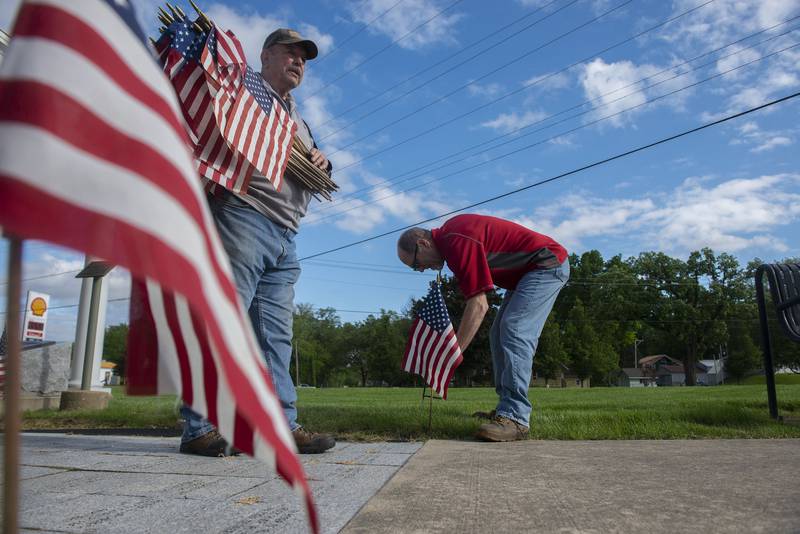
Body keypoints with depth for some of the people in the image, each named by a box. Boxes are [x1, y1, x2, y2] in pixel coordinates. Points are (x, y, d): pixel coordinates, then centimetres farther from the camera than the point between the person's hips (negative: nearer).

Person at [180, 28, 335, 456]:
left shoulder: (298, 122, 32)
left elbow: (316, 176, 32)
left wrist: (321, 162, 8)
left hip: (285, 236, 8)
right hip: (243, 216, -8)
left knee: (276, 333, 3)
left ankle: (282, 425, 4)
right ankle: (199, 427, -7)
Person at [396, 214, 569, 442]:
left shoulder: (457, 243, -27)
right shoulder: (448, 233, 4)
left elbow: (478, 306, -30)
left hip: (548, 264, -11)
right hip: (526, 271, 11)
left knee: (514, 330, -23)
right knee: (499, 335, 8)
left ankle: (515, 417, -25)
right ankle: (506, 408, 11)